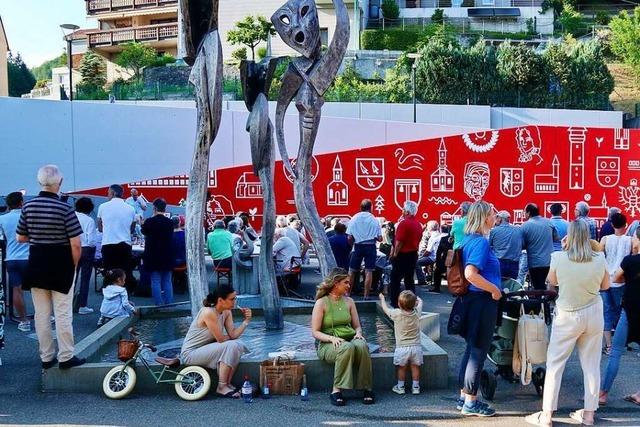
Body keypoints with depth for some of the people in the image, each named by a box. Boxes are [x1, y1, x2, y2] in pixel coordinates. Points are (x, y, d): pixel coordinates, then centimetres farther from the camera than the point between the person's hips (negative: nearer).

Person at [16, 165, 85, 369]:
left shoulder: (28, 206, -2)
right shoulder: (65, 209, -15)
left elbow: (20, 238, 7)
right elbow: (76, 244, -16)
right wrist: (74, 265, -2)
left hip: (36, 265, 4)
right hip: (61, 265, -4)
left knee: (41, 314, 12)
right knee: (63, 313, 4)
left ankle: (46, 357, 21)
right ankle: (66, 357, 11)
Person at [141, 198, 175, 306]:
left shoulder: (149, 221, -12)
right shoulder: (170, 222, -3)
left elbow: (144, 232, 9)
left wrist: (143, 223, 28)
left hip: (153, 256, -3)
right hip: (167, 257, 3)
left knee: (155, 282, 2)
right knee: (167, 282, 8)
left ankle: (159, 305, 1)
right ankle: (169, 305, 9)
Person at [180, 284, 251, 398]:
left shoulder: (227, 312, 0)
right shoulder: (208, 312, -26)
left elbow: (233, 334, -7)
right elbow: (221, 339, -22)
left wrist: (246, 320, -16)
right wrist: (230, 338, -1)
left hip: (205, 349, 9)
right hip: (190, 353, -8)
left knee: (239, 345, -7)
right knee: (230, 346, -24)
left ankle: (227, 383, 2)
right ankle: (221, 388, -11)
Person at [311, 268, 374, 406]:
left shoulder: (349, 301, 14)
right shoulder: (321, 303, -1)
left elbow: (357, 326, 18)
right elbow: (315, 332, -4)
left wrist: (358, 333, -5)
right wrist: (332, 338, -21)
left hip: (350, 339, 4)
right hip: (328, 345, -4)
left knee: (362, 346, -32)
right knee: (347, 348, -38)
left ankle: (367, 388, -25)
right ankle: (336, 390, -30)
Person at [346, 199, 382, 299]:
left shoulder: (354, 219, -1)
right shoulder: (374, 220, -2)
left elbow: (350, 238, -4)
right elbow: (380, 238, -2)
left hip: (358, 246, 1)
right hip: (370, 246, -1)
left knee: (352, 270, 11)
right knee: (369, 271, 3)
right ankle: (366, 295, 4)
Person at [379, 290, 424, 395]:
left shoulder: (396, 314, -13)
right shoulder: (417, 313, -7)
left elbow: (385, 308, 5)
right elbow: (420, 302, 13)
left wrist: (382, 298, 23)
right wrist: (413, 297, 31)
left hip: (402, 347, -2)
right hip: (416, 346, 2)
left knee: (402, 367, 11)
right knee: (415, 367, 12)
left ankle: (400, 387, 21)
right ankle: (415, 387, 19)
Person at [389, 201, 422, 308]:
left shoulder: (404, 223, -17)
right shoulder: (418, 224, 9)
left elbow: (399, 242, -18)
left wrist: (394, 254, -9)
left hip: (403, 255, -8)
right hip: (413, 254, 8)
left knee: (395, 280, -1)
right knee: (409, 279, 12)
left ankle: (395, 303, 0)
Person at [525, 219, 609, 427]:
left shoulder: (559, 257, -16)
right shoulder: (599, 259, -9)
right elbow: (605, 285, 6)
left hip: (567, 316, -2)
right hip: (593, 315, 3)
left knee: (555, 364, 5)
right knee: (591, 365, 13)